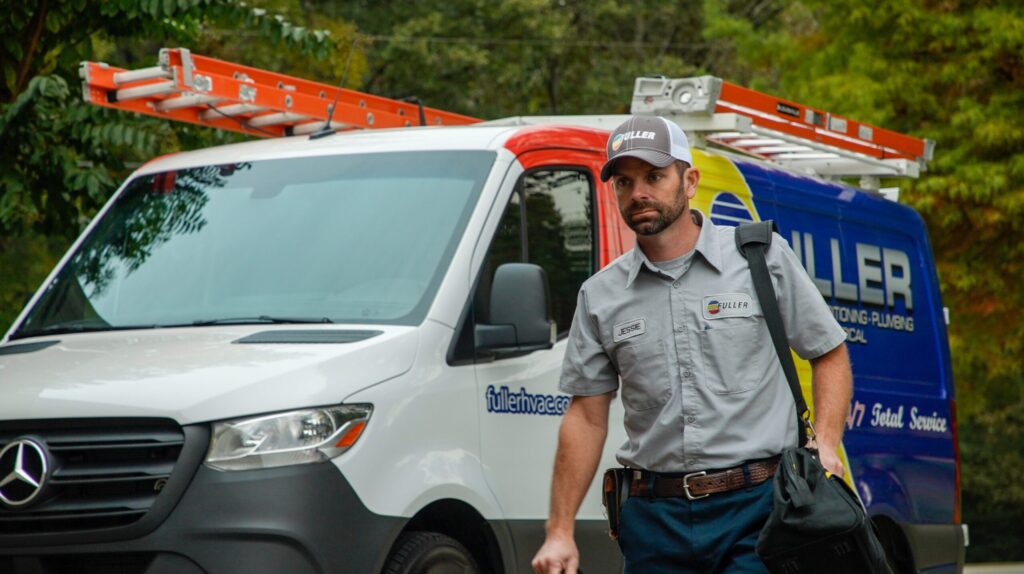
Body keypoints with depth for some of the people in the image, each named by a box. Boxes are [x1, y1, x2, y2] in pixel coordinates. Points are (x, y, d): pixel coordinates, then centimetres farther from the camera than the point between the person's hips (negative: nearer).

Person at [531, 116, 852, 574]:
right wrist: (560, 531, 4)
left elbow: (830, 354, 10)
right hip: (654, 516, 3)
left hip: (755, 506, -3)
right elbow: (586, 416, 10)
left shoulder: (763, 257, 3)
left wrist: (825, 445, -7)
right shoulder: (601, 296, 9)